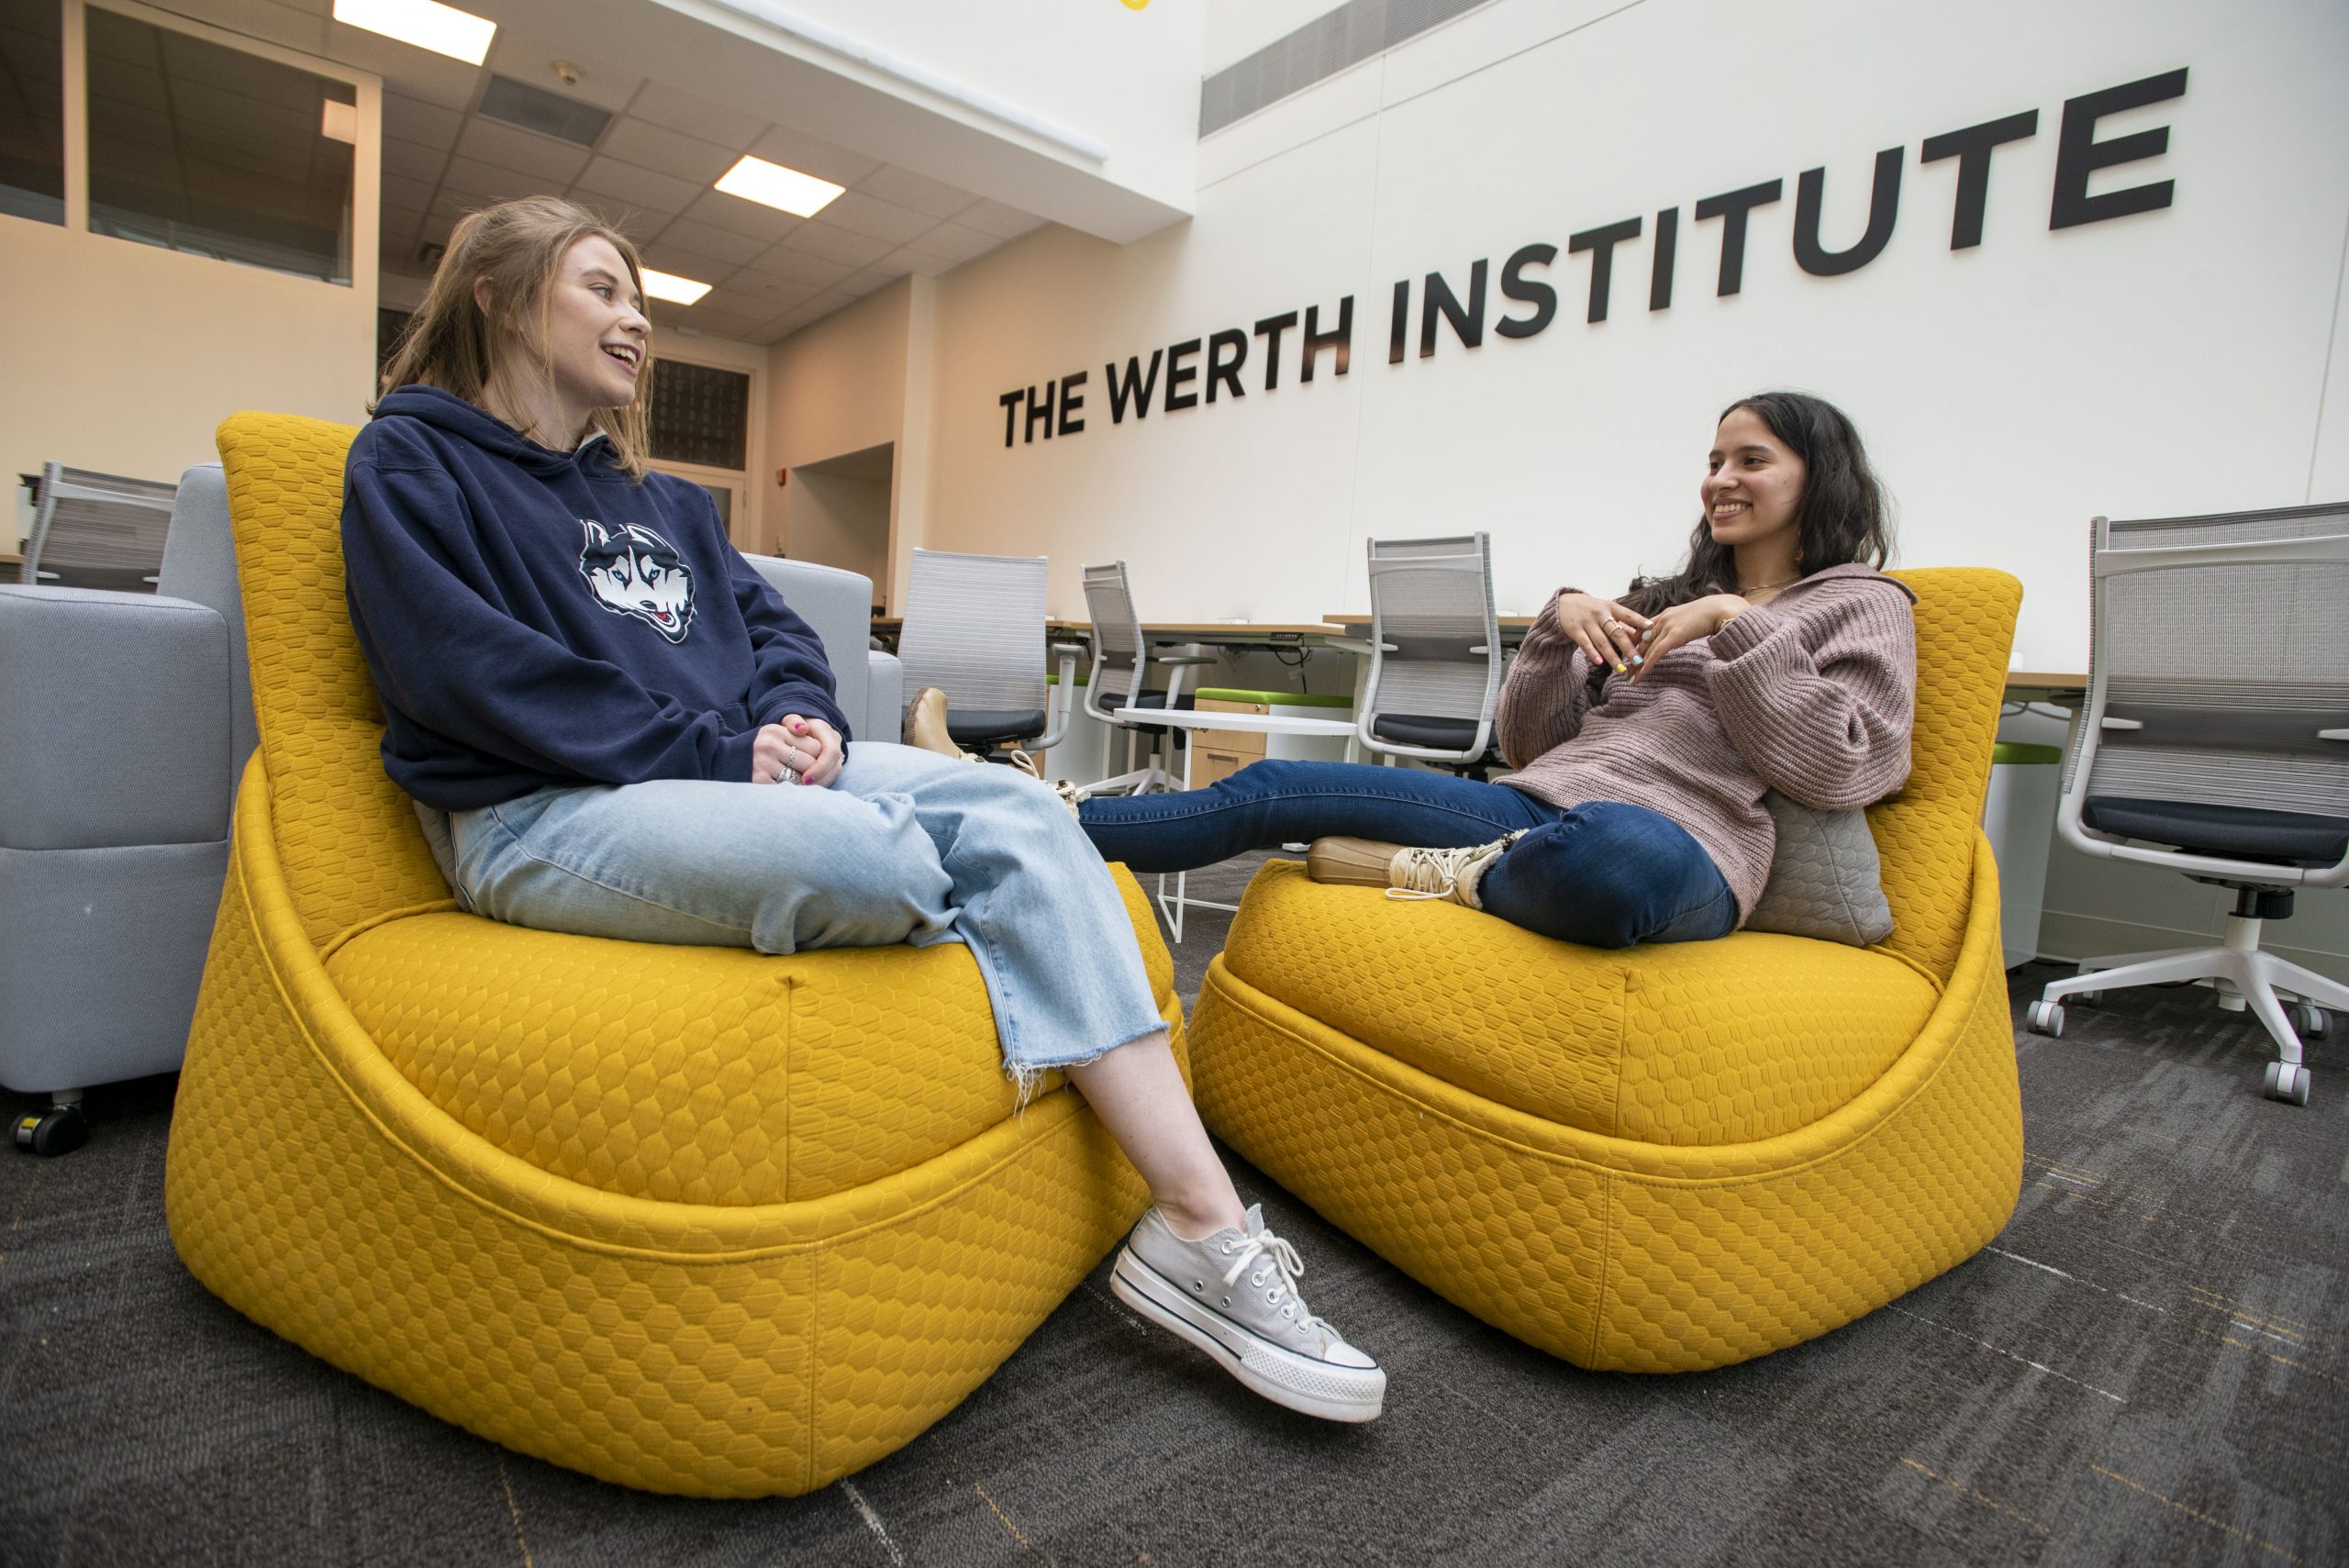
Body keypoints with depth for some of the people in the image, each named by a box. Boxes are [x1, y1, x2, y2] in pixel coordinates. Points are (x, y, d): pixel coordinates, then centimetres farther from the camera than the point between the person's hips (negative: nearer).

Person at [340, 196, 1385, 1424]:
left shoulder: (664, 500, 28)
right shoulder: (411, 463, 8)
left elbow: (768, 622, 18)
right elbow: (473, 672, -9)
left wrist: (797, 716, -6)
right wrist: (715, 754, -16)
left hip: (735, 771, 6)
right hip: (550, 814, -6)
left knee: (1011, 807, -20)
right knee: (868, 853, -36)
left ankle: (1202, 1226, -25)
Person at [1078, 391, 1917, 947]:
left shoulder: (1862, 605, 13)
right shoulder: (1662, 602, 25)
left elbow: (1837, 770, -5)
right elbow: (1526, 743, 16)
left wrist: (1739, 626, -6)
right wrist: (1560, 621, 2)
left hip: (1675, 850, -5)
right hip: (1534, 809, 6)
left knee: (1620, 849, -45)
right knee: (1269, 789, -8)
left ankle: (1442, 877, -17)